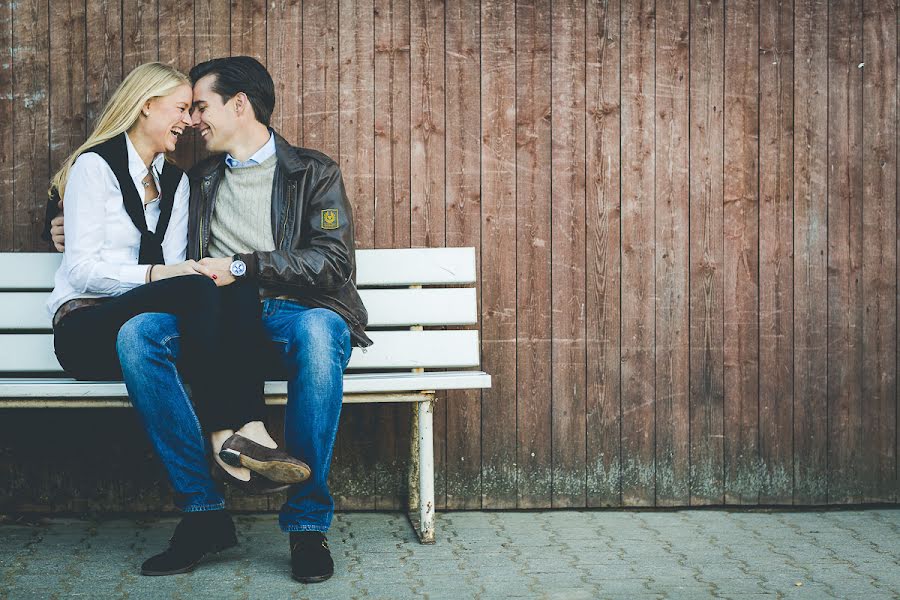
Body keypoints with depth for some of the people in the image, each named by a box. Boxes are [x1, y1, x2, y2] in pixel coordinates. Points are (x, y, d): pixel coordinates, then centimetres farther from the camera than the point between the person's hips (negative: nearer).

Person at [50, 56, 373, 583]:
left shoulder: (313, 172, 12)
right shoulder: (202, 181, 27)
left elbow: (334, 260, -3)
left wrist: (242, 267, -11)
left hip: (293, 313, -3)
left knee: (317, 331, -41)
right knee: (139, 333, -28)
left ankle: (308, 521, -29)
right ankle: (205, 510, -24)